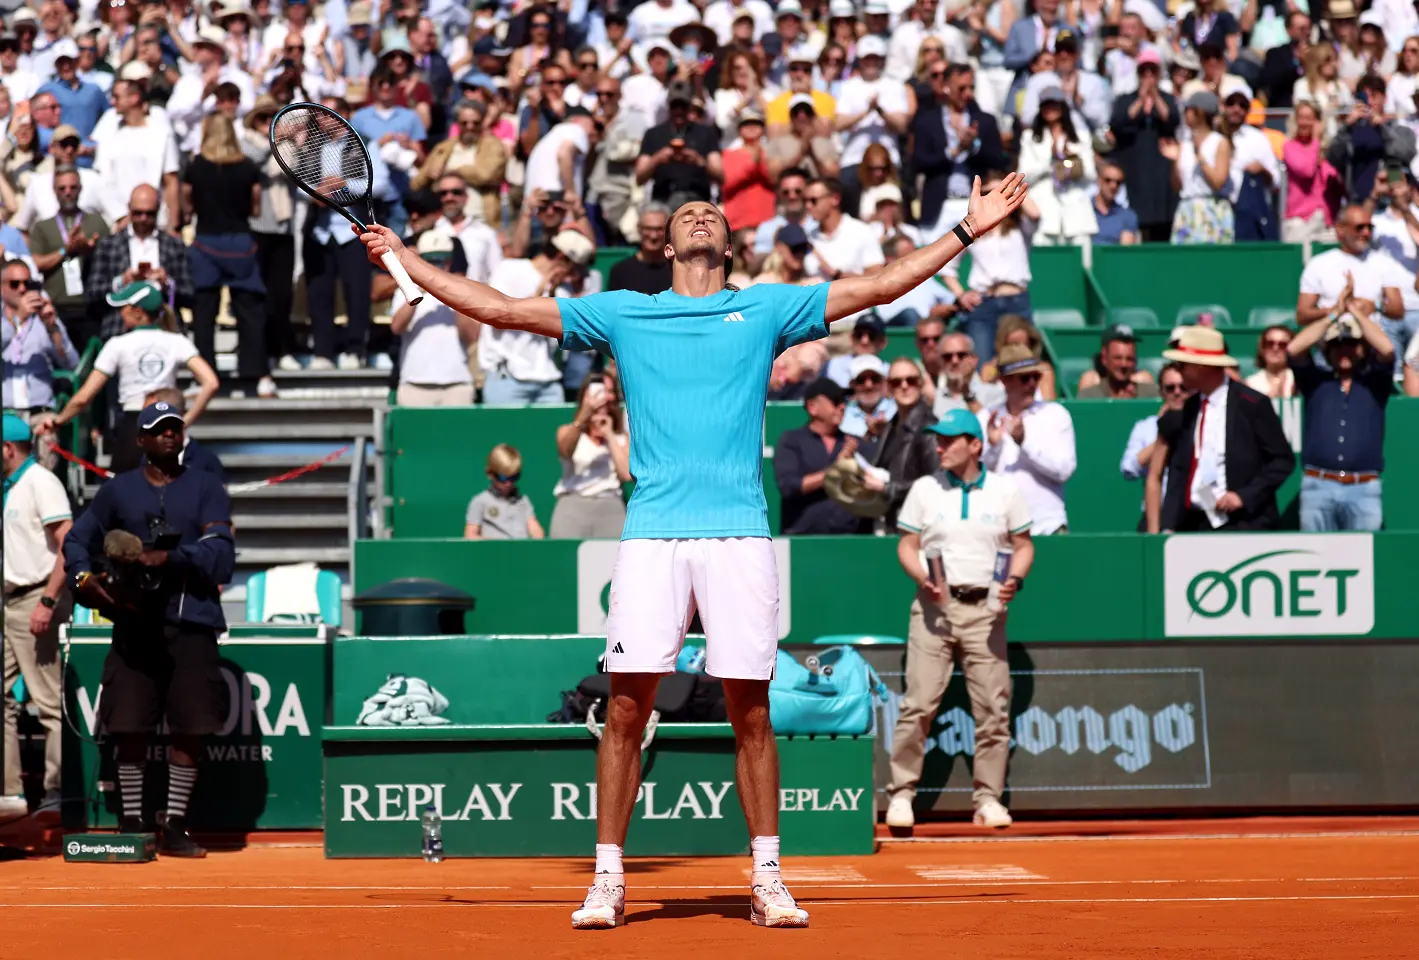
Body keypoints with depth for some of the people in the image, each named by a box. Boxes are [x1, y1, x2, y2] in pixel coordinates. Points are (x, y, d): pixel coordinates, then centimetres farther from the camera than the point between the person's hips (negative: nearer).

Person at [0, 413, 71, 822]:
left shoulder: (40, 482, -10)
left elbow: (69, 544, -19)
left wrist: (47, 602, -24)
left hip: (36, 601, -10)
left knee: (49, 702, -9)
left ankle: (57, 795, -8)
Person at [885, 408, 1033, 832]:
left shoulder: (1006, 490, 5)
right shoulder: (925, 489, 5)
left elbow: (1023, 544, 9)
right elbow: (907, 545, 7)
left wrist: (1015, 580, -10)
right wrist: (923, 578, -13)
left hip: (985, 608, 1)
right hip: (934, 606, -1)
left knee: (993, 708, 0)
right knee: (918, 704, -7)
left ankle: (988, 798, 9)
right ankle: (901, 793, -1)